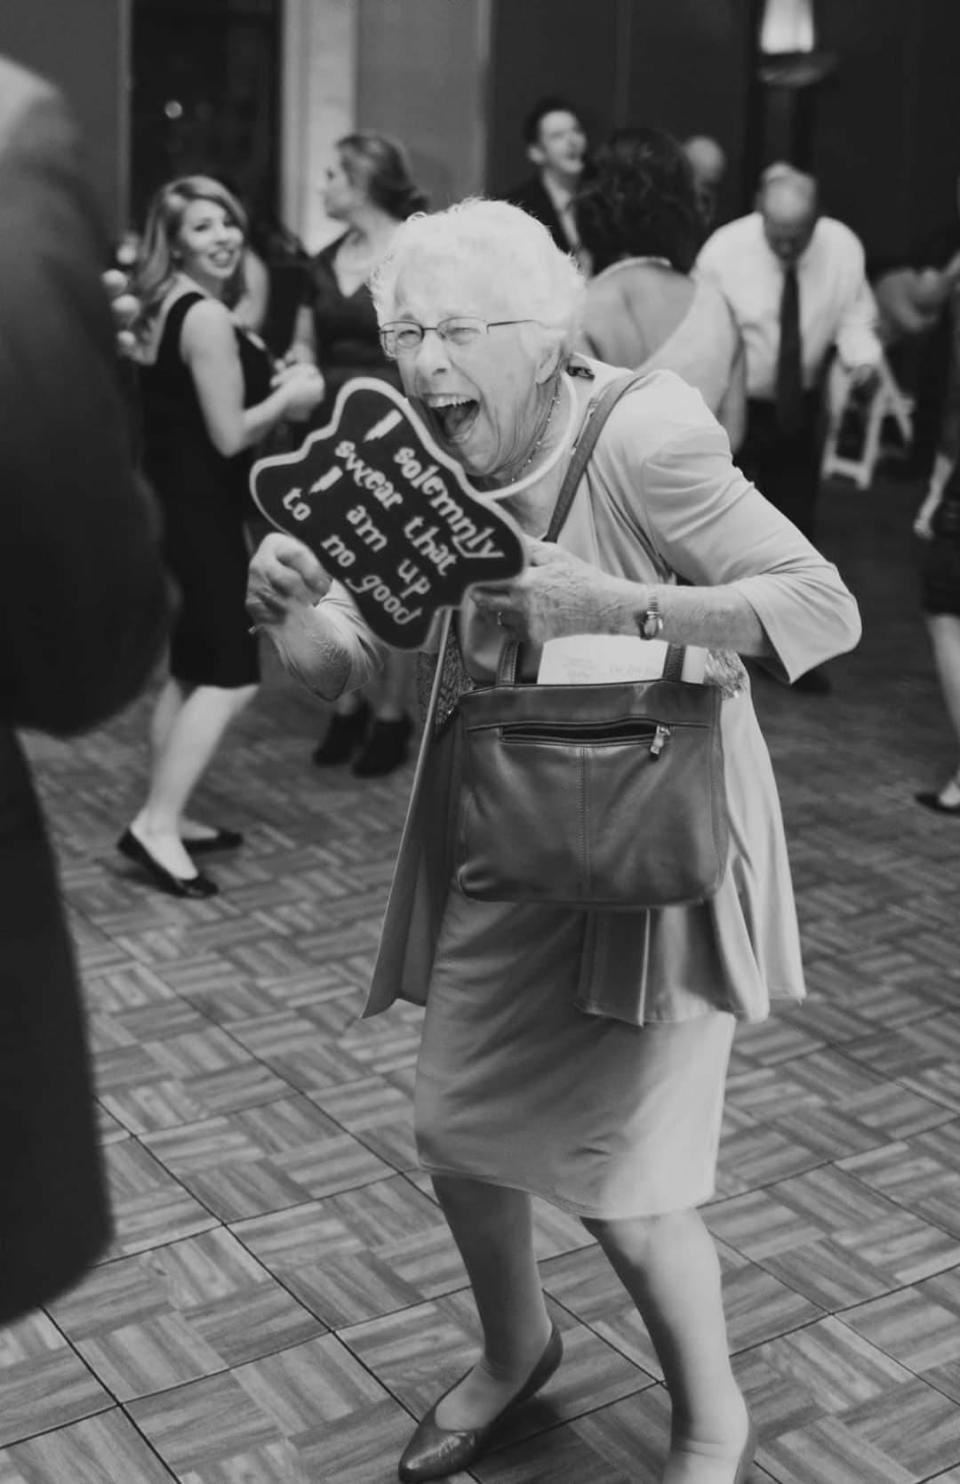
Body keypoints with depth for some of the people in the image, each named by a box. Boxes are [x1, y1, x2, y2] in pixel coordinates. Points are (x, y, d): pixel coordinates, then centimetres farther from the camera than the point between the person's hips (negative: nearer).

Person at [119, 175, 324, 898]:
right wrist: (291, 395, -4)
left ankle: (168, 816, 22)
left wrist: (271, 383, 12)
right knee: (233, 675, -9)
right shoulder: (208, 318, -17)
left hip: (169, 504, 10)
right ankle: (156, 823, -11)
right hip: (200, 512, -10)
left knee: (190, 668, 16)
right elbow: (231, 435, -19)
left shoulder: (163, 308, 14)